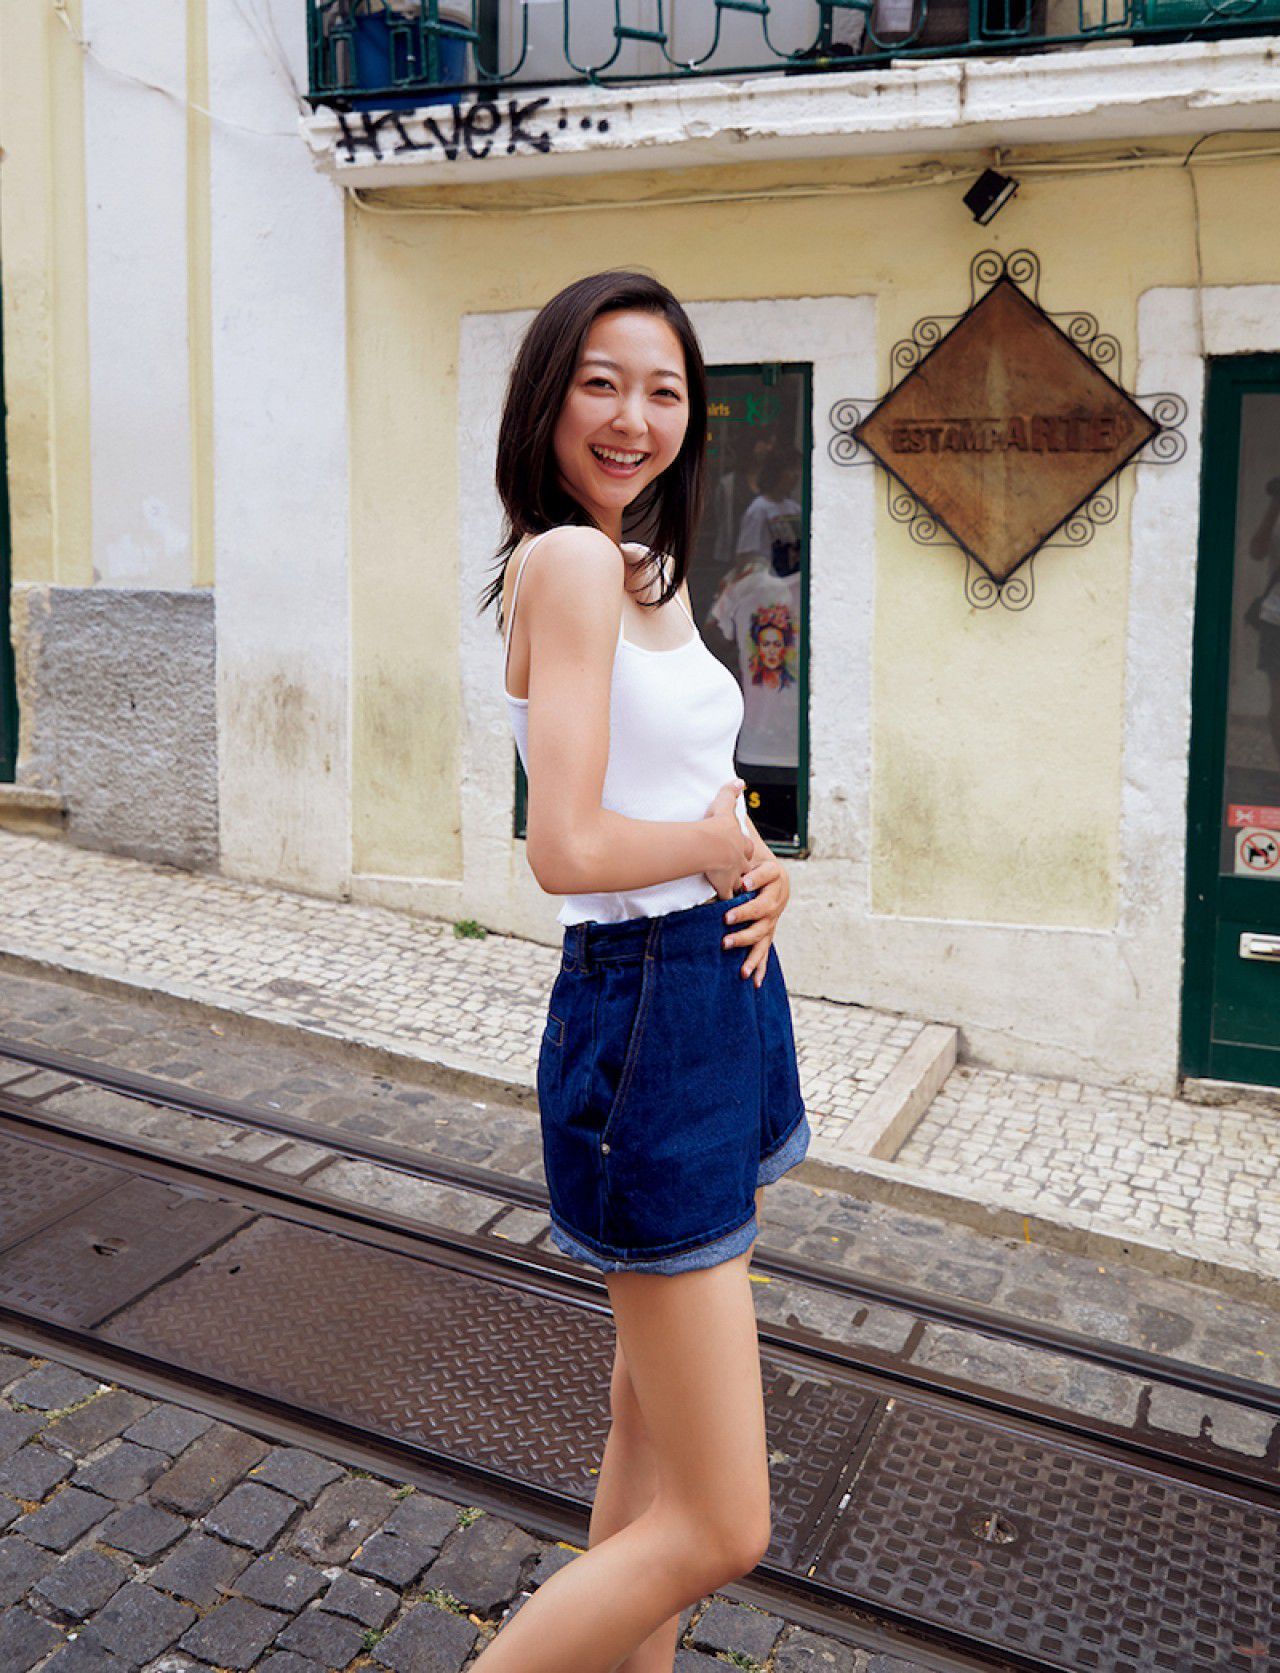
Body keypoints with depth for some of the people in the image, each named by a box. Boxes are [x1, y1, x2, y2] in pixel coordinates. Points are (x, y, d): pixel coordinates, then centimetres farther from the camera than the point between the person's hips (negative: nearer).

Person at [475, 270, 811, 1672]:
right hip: (644, 1024, -9)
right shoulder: (568, 560, -16)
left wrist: (756, 869, 1)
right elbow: (568, 850, -26)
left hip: (729, 998, 9)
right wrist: (719, 844, -7)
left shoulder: (647, 572, 12)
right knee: (720, 1532, -2)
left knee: (654, 1428, 21)